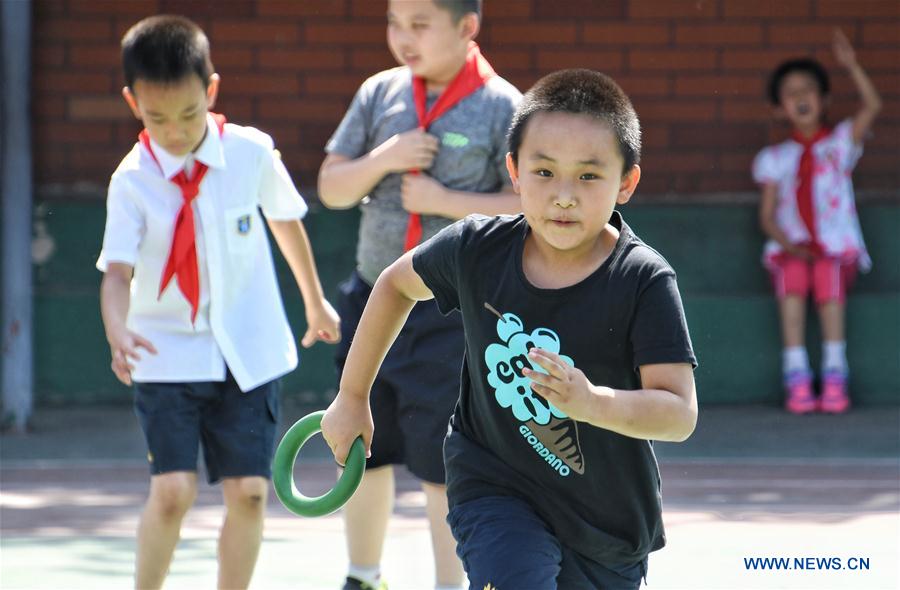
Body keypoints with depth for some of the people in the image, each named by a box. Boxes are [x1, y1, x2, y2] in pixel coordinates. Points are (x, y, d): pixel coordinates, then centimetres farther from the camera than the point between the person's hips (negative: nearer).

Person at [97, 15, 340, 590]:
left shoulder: (252, 153, -6)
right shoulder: (132, 180, -11)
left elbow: (286, 220, 11)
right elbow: (117, 271, -18)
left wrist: (315, 302, 24)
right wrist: (119, 331, -39)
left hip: (249, 353, 2)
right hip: (167, 354, -2)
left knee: (248, 492, -2)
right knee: (172, 490, -14)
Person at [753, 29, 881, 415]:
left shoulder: (839, 143, 12)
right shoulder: (775, 158, 13)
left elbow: (872, 106, -4)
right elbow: (767, 215, 7)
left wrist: (851, 67, -14)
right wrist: (789, 245, -11)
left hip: (835, 248, -1)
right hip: (792, 247, 1)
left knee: (830, 290, -33)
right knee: (792, 291, -32)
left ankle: (834, 379, -29)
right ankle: (797, 381, -32)